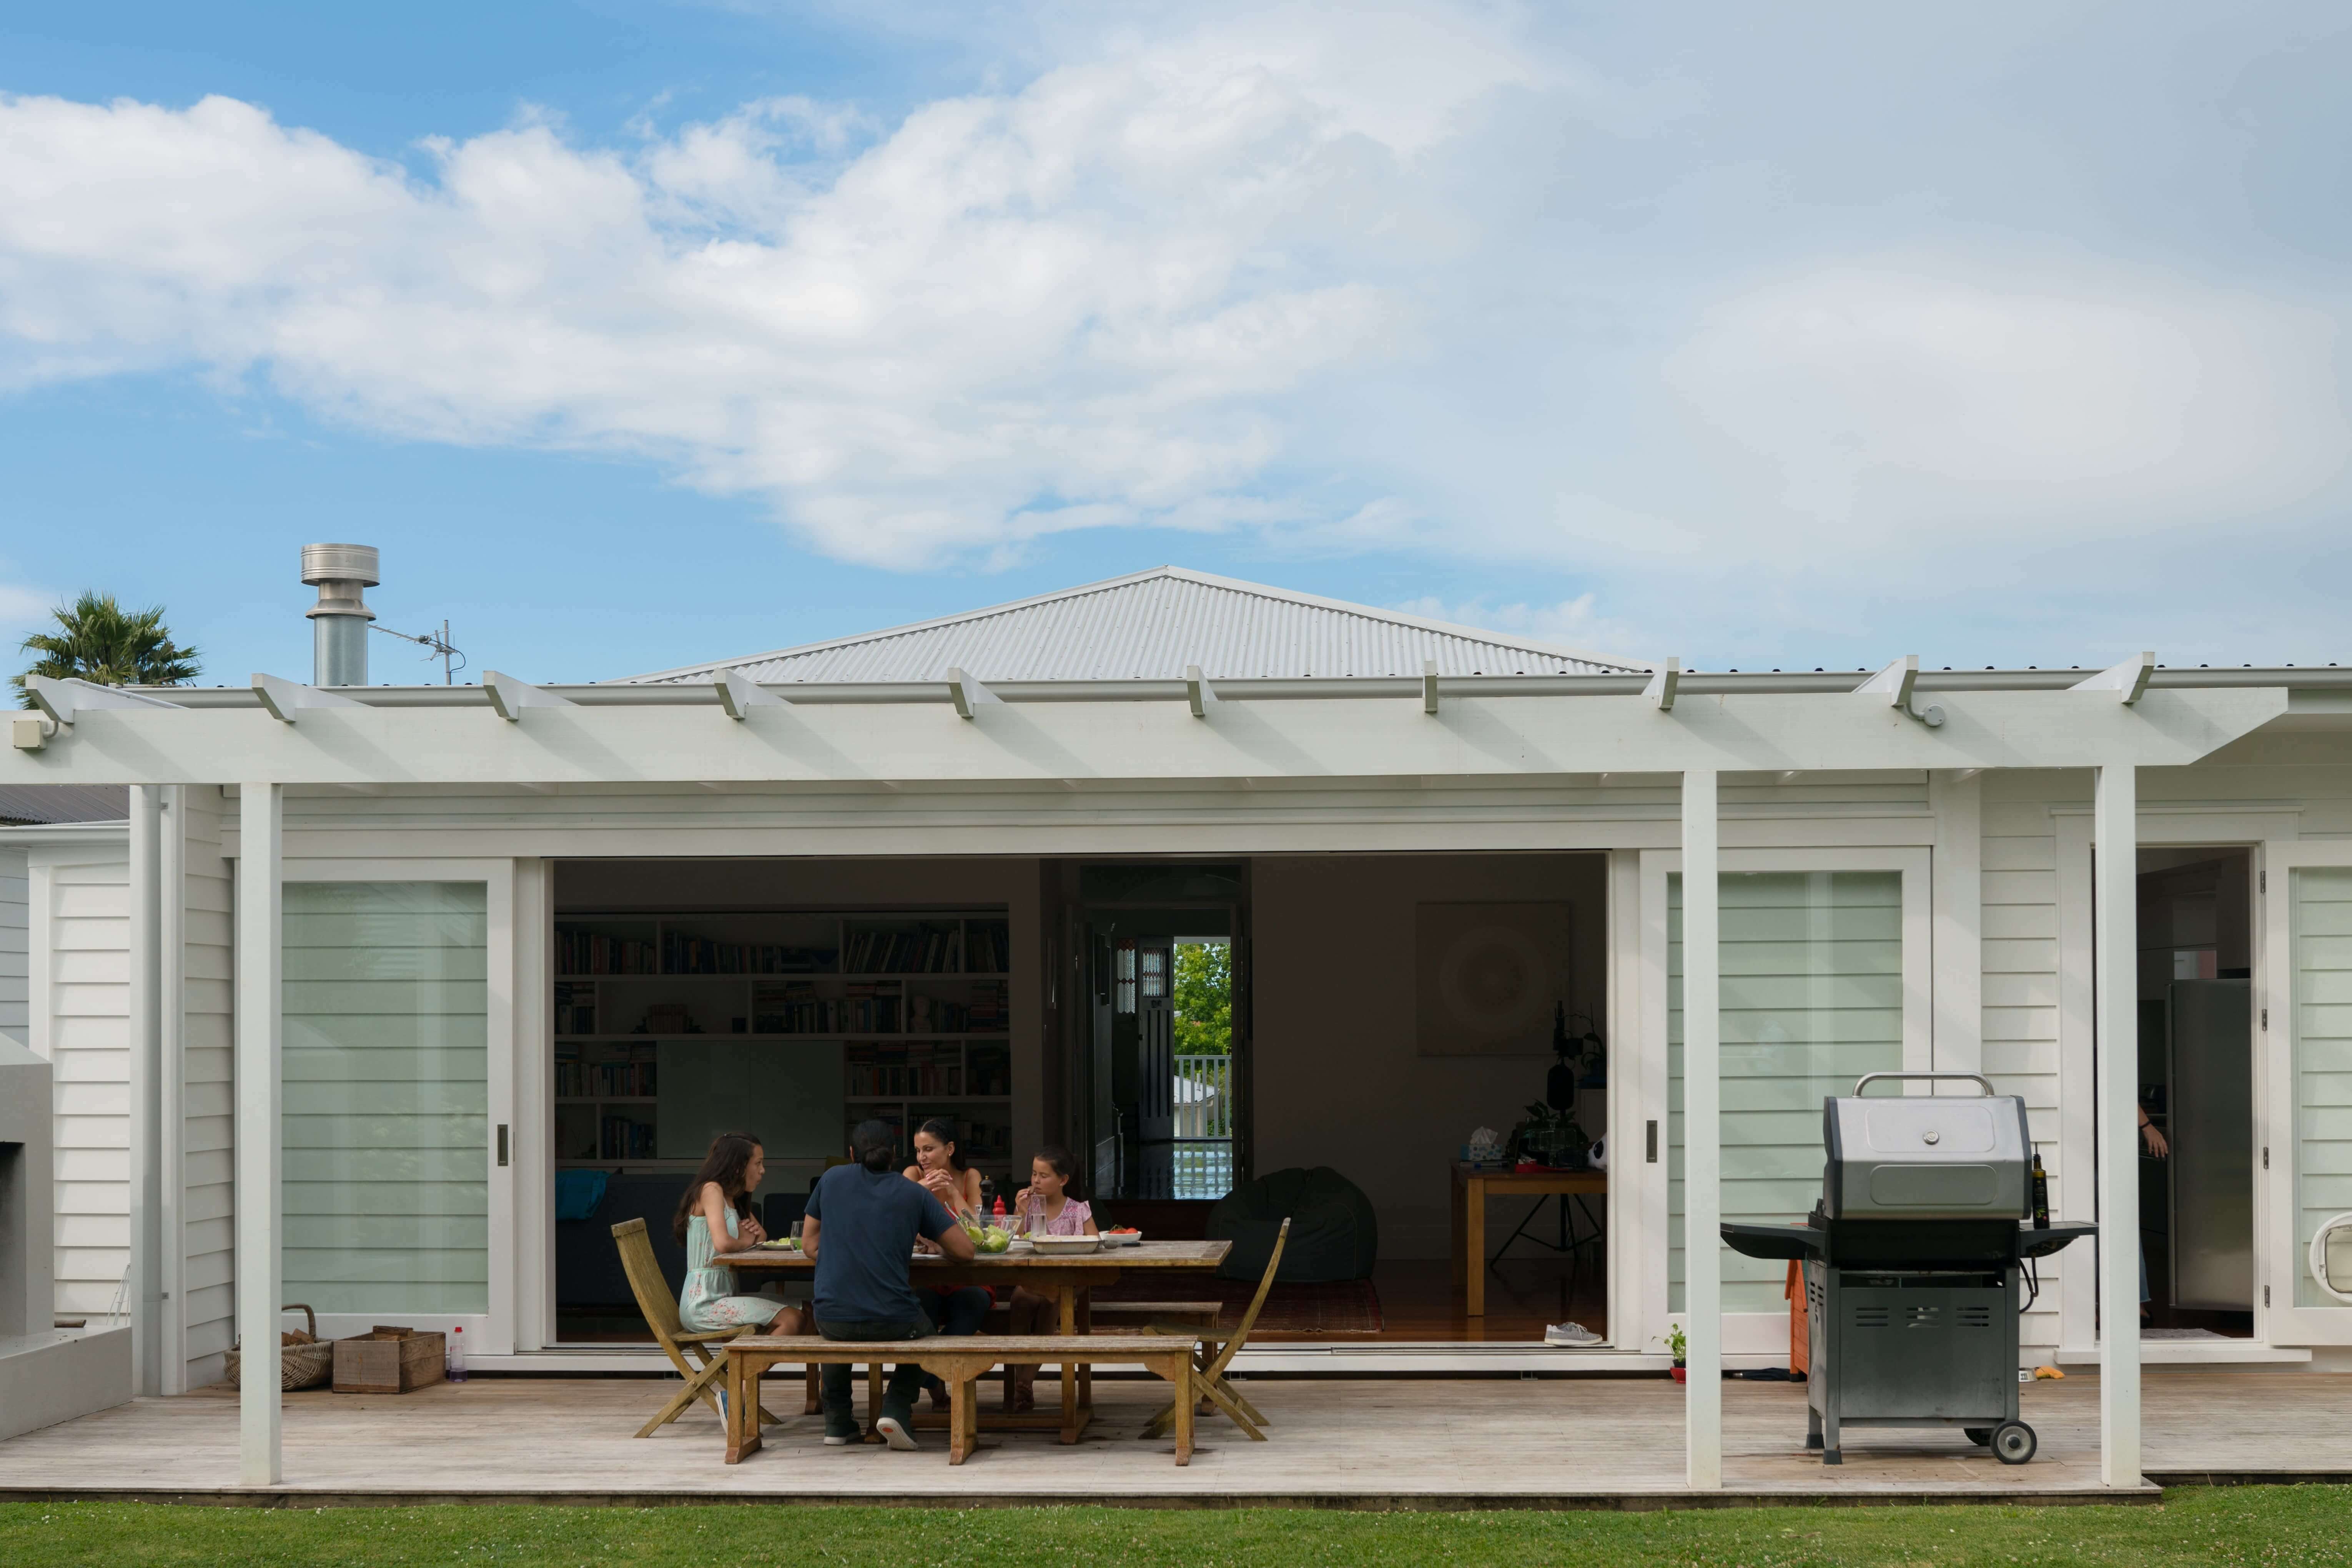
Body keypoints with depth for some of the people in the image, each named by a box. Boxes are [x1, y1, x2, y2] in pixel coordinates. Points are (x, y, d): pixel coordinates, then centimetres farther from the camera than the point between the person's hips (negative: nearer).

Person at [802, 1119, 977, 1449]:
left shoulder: (831, 1180, 7)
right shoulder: (914, 1195, 2)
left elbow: (810, 1245, 14)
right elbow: (965, 1251, 3)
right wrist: (936, 1243, 23)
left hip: (833, 1320, 2)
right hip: (892, 1322, -2)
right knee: (921, 1329, 34)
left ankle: (838, 1421, 34)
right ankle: (897, 1409, 10)